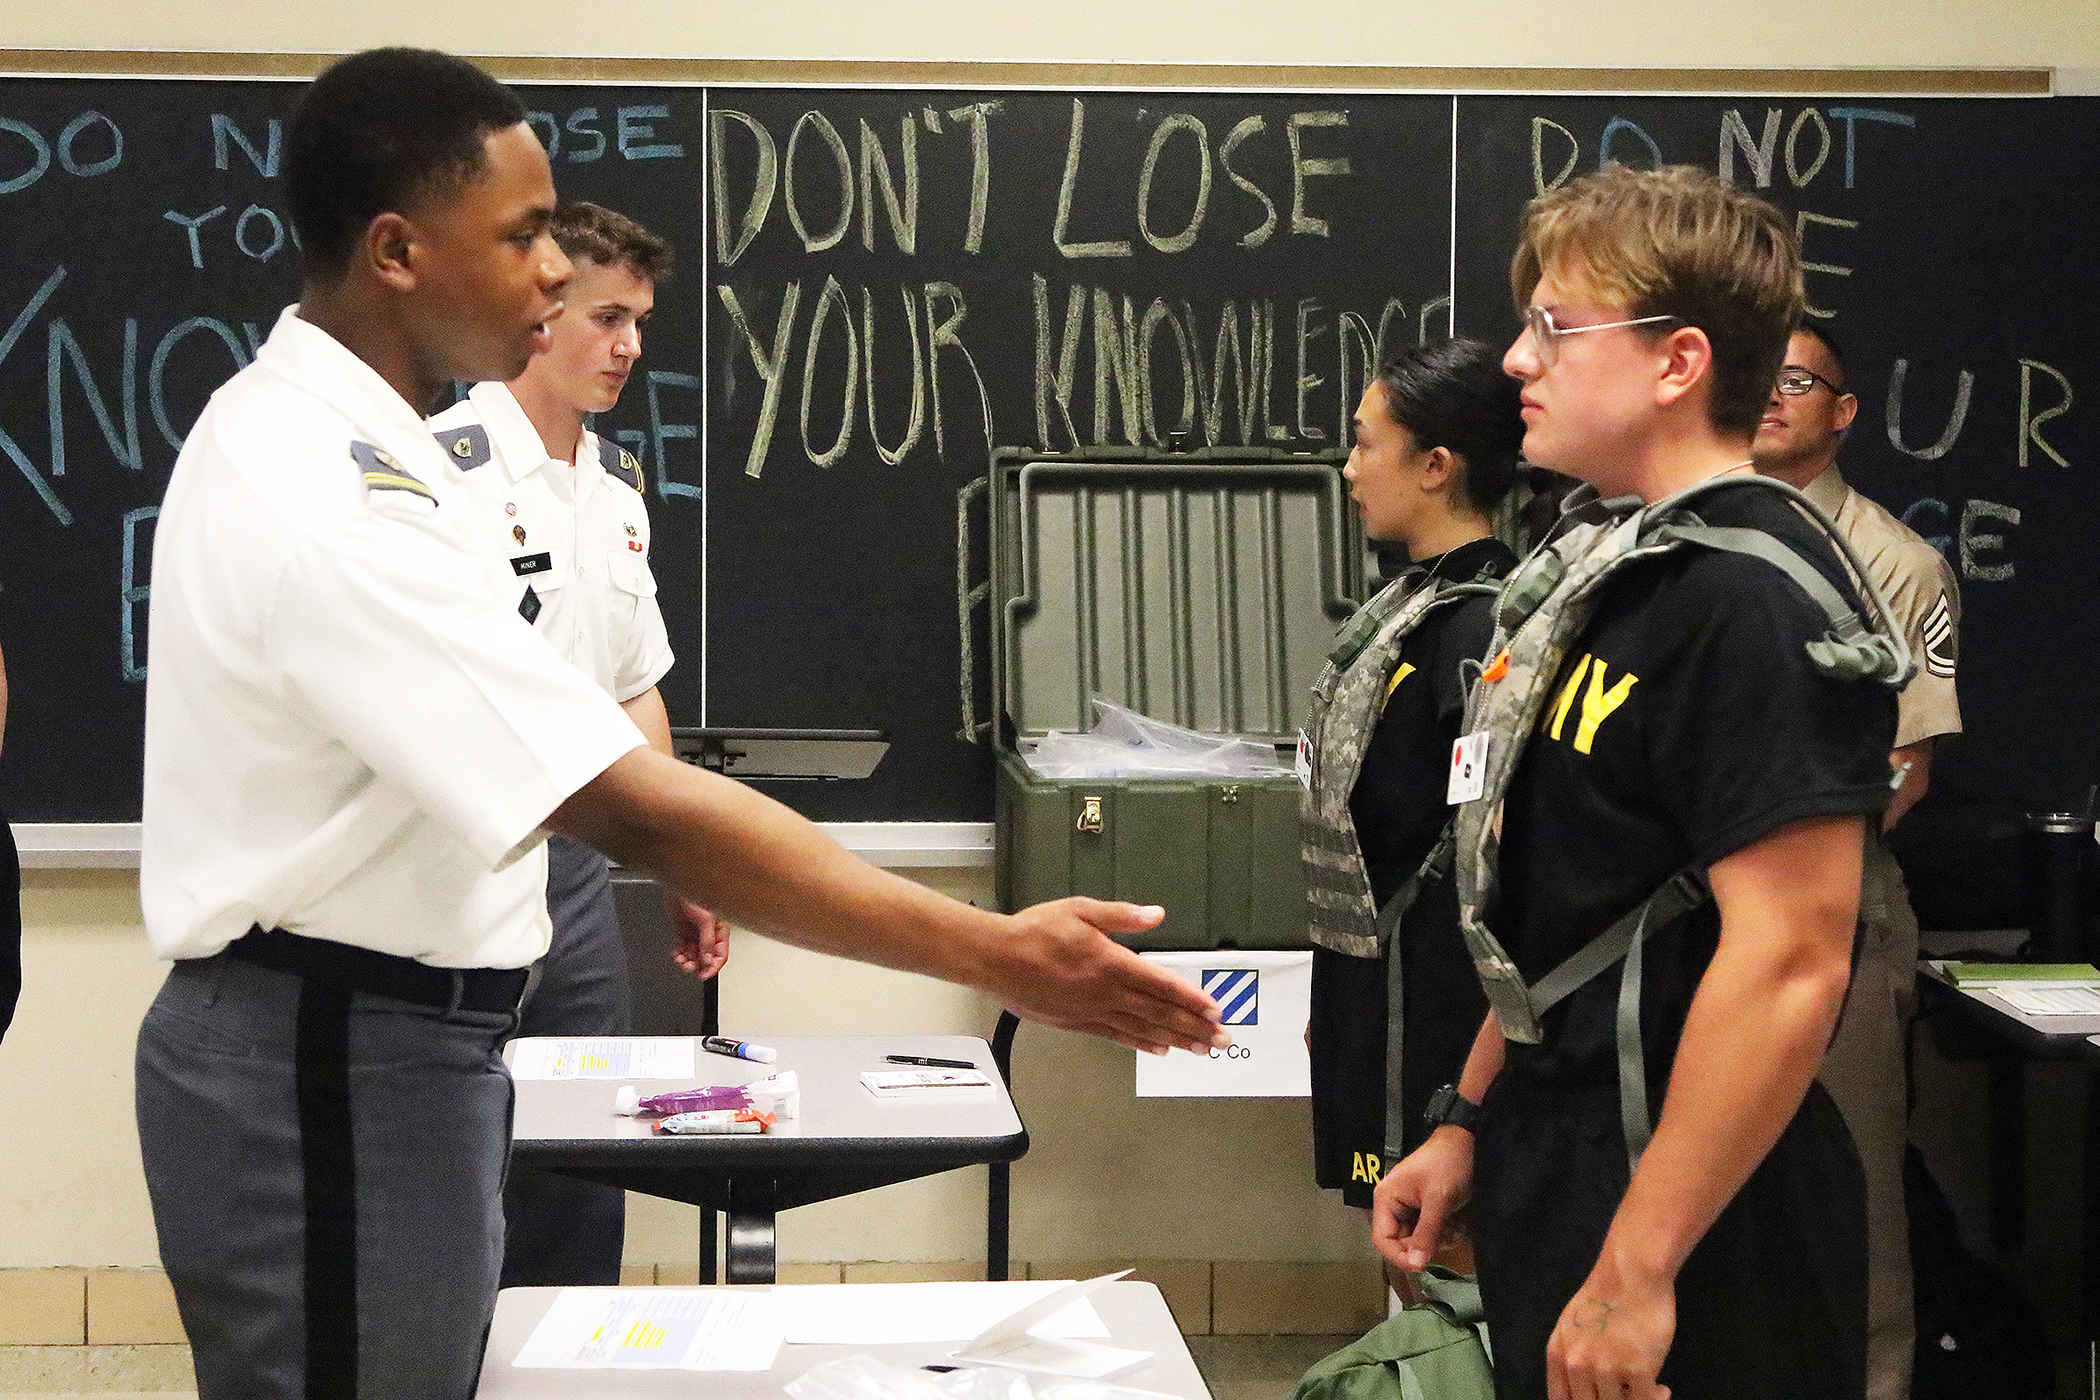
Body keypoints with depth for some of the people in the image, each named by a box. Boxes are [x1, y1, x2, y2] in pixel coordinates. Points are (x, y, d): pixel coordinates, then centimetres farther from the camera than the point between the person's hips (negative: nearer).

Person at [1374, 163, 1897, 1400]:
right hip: (1560, 1159, 9)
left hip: (1691, 1208, -9)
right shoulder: (1613, 566, 10)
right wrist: (1470, 1122, 17)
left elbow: (1789, 963, -25)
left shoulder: (1755, 601, -20)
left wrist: (1636, 1271, -24)